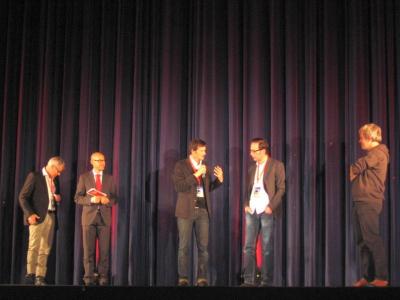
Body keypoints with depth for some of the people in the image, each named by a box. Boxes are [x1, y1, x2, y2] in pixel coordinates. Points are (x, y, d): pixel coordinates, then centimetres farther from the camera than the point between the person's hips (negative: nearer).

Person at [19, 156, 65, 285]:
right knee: (34, 246, -14)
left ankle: (40, 277, 4)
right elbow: (23, 197, -7)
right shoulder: (34, 176, -2)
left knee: (45, 249, 3)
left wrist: (58, 198, 6)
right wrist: (29, 214, -18)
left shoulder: (55, 180, 19)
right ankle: (30, 274, -14)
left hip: (51, 216, 6)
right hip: (37, 216, -6)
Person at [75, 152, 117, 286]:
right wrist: (91, 200, -14)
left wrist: (108, 200, -10)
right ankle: (89, 277, 2)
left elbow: (114, 198, 12)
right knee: (89, 249, -2)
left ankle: (103, 277, 1)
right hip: (89, 217, -1)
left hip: (105, 218, 1)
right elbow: (78, 198, 2)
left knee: (104, 249, -2)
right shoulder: (84, 177, 6)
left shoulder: (109, 178, 12)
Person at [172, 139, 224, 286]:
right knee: (184, 246, -1)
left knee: (204, 246, 2)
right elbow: (178, 186, -16)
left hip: (203, 210, 4)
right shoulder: (181, 165, -3)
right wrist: (195, 175, -20)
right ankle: (183, 278, 4)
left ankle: (202, 278, 6)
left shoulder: (205, 166, 13)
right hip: (186, 210, -4)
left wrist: (219, 180, 1)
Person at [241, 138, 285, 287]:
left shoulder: (276, 165, -1)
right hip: (251, 211, 6)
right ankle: (248, 280, 5)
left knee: (267, 247, -2)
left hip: (266, 211, -5)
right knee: (249, 246, 2)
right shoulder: (252, 168, 18)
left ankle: (267, 281, 3)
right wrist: (246, 205, 4)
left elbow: (281, 188, -6)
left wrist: (271, 206, -13)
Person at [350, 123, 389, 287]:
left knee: (372, 239, -10)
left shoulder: (378, 153, -7)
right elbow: (359, 173, 18)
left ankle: (381, 277, -8)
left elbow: (357, 168, -12)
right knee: (362, 241, 9)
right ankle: (367, 276, 13)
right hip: (360, 202, 10)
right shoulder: (371, 155, 23)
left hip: (369, 203, -10)